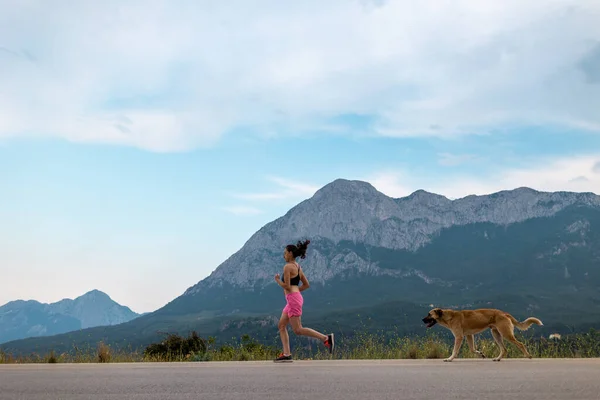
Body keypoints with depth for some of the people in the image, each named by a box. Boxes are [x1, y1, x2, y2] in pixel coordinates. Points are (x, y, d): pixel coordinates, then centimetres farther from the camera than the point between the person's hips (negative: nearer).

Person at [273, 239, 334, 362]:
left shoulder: (288, 267, -11)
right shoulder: (298, 267, 16)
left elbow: (287, 286, -17)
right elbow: (306, 285, 18)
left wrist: (277, 280, 0)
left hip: (293, 298, -10)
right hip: (295, 297, 10)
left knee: (298, 330, -8)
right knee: (281, 326, 12)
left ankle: (325, 338, -10)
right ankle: (286, 354, 8)